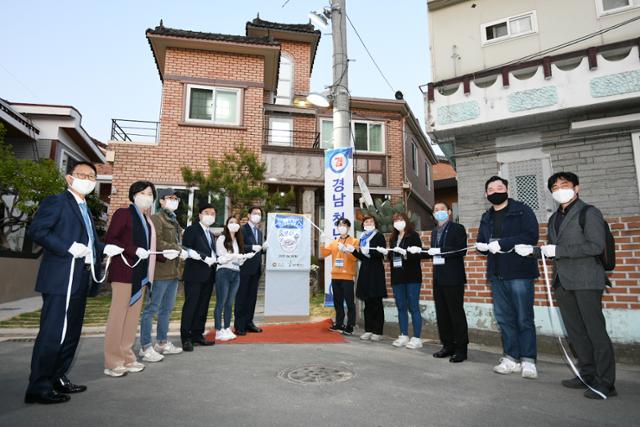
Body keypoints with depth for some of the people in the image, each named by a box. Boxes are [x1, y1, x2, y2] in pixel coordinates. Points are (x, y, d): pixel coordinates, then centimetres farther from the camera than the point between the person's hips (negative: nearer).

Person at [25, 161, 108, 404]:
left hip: (79, 282, 9)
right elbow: (36, 230, -17)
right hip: (60, 280, -9)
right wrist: (70, 247, -21)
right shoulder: (56, 201, -5)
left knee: (71, 334, 15)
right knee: (52, 334, -5)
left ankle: (58, 379, 27)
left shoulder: (85, 210, 21)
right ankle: (38, 388, 6)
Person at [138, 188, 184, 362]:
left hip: (173, 271, 9)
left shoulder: (173, 220, 19)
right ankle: (145, 347, 8)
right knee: (152, 308, -1)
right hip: (160, 271, -9)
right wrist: (177, 248, -11)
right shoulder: (156, 218, -8)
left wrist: (177, 250, -2)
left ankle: (162, 342, 26)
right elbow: (156, 243, -18)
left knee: (167, 309, 15)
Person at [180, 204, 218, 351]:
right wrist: (204, 258, -18)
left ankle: (197, 335, 18)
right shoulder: (192, 229, -3)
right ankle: (186, 338, 3)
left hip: (208, 275, 7)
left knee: (203, 307, 10)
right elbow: (187, 250, -13)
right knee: (190, 306, -3)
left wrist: (214, 259, -3)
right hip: (194, 274, -7)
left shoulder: (211, 234, 20)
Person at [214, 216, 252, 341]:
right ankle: (219, 331, 5)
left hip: (236, 274, 6)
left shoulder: (238, 240, 16)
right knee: (221, 302, -1)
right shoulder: (221, 239, -2)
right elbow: (221, 259, -6)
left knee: (230, 303, 10)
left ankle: (227, 328, 17)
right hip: (224, 273, -6)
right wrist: (234, 256, -14)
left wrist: (245, 256, -2)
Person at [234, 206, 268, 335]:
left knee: (252, 296, 11)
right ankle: (239, 325, 6)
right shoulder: (242, 229, -5)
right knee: (241, 296, 0)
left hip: (256, 268, 7)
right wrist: (252, 247, -22)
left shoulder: (259, 232, 19)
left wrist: (263, 247, 3)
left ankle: (248, 322, 19)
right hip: (245, 268, -7)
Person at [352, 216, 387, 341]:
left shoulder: (379, 236, -1)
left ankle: (378, 331, 3)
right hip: (365, 272, 6)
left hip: (376, 272, -6)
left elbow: (381, 254, -10)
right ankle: (368, 330, 15)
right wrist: (353, 251, 2)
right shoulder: (363, 238, 17)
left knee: (376, 303, -2)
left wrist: (369, 251, -23)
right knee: (368, 303, 9)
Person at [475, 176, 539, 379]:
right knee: (504, 318, 10)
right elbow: (480, 242, 19)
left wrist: (501, 243, -19)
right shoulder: (486, 217, 17)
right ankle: (511, 358, 20)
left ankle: (528, 360, 10)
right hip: (497, 274, 6)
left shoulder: (522, 210, -2)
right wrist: (483, 246, -4)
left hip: (519, 272, -6)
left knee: (524, 319, -1)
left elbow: (531, 236, -15)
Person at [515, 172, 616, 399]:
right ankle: (588, 374, 23)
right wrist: (532, 250, 4)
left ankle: (605, 382, 6)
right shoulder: (554, 218, 18)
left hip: (586, 281, -7)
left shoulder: (588, 213, -4)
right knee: (575, 331, 12)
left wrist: (558, 250, -16)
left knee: (595, 331, -3)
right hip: (563, 282, 7)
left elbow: (595, 246, -15)